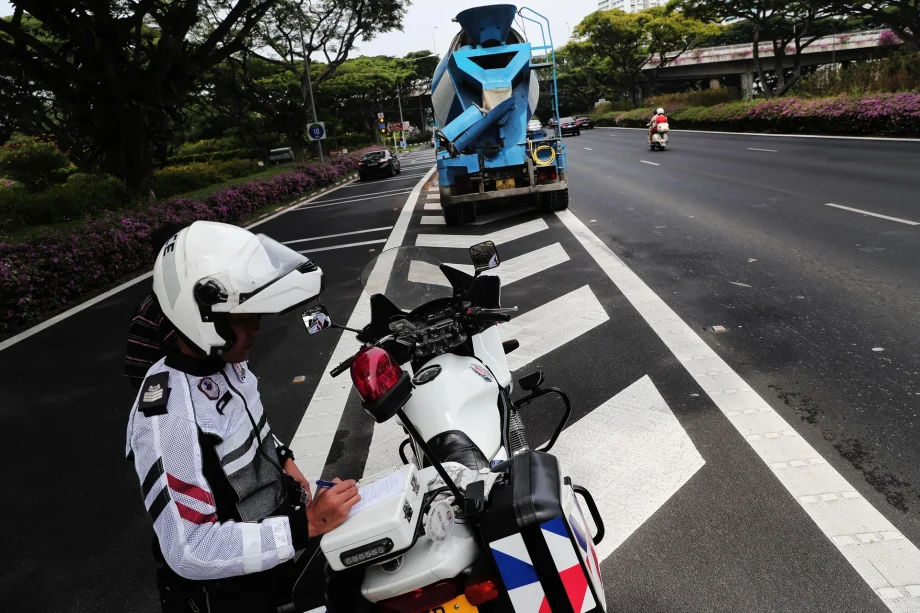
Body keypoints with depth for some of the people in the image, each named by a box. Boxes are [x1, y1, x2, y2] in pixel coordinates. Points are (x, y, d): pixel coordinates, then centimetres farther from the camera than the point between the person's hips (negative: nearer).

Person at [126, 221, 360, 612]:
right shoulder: (167, 416, -33)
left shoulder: (225, 359, -7)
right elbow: (191, 551, -32)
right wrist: (305, 527, -34)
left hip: (274, 519, 7)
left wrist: (284, 460, 2)